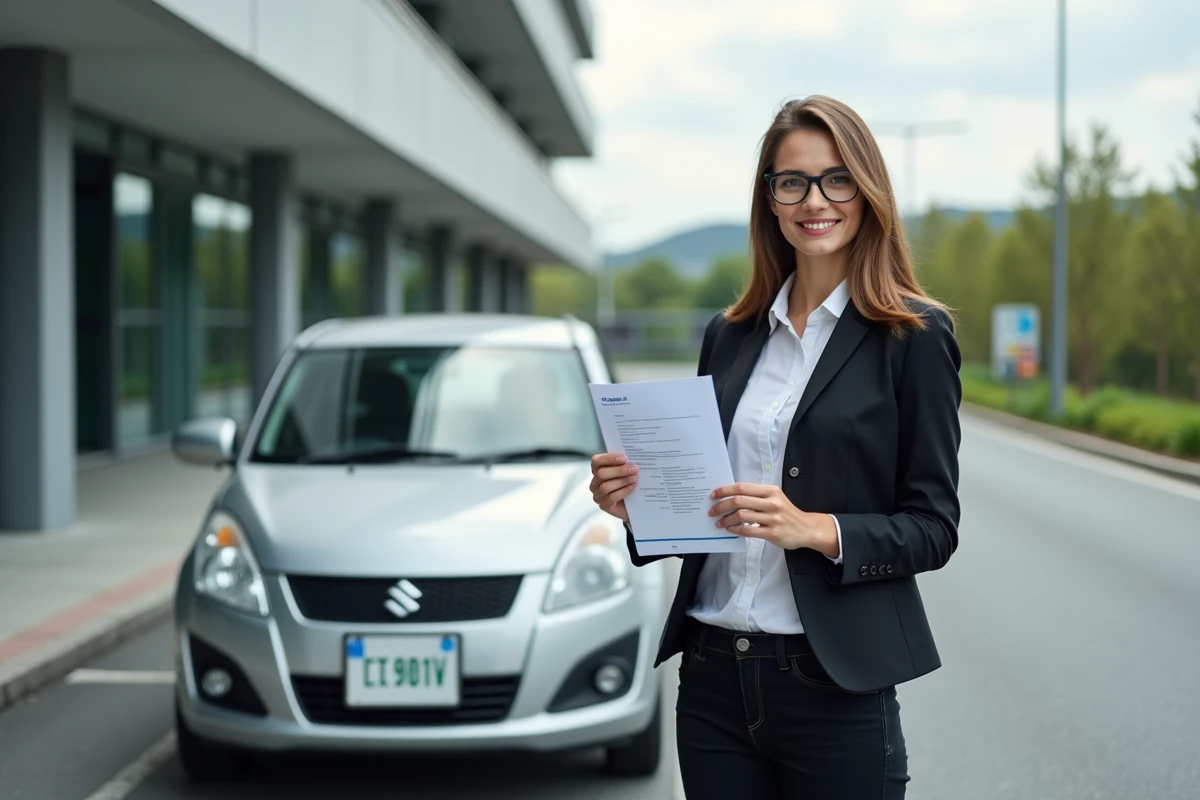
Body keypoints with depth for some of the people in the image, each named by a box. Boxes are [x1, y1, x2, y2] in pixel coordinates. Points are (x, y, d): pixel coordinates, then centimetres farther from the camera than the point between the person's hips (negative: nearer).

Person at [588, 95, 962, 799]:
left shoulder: (915, 336, -3)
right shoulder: (729, 336, 11)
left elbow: (934, 527, -5)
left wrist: (813, 529, -20)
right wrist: (637, 500, -2)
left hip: (833, 685, -4)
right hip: (713, 679, 4)